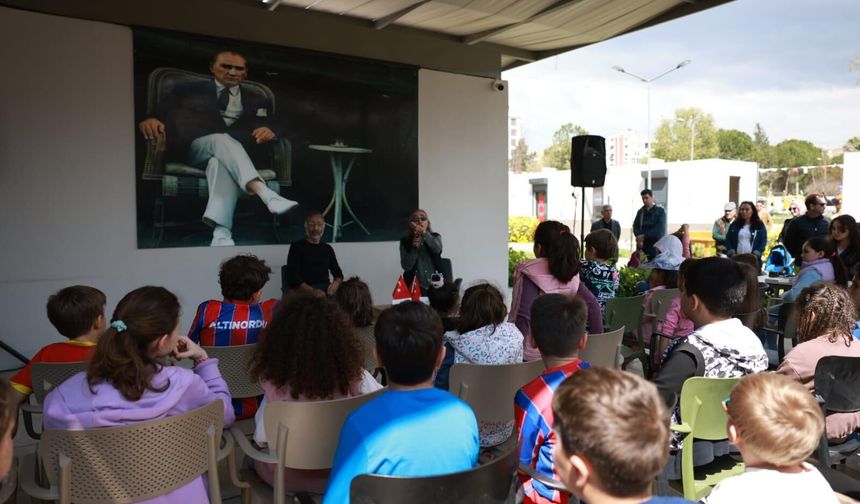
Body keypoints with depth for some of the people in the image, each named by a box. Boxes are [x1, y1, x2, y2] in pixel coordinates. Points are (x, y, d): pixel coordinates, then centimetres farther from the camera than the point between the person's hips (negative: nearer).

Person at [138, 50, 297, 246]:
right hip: (192, 147, -1)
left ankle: (221, 232, -55)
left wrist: (269, 130, -17)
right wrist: (150, 119, -17)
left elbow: (271, 126, 9)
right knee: (222, 139, -35)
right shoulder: (189, 90, 18)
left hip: (233, 149, 1)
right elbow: (160, 111, 8)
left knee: (221, 162, -37)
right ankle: (266, 194, -55)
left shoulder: (256, 100, 22)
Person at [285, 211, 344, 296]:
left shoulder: (327, 248, 19)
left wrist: (336, 283, -6)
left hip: (326, 288, 4)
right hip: (305, 290, -4)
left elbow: (338, 273, 19)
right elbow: (293, 276, -4)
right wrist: (312, 291, -19)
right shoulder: (297, 246, 6)